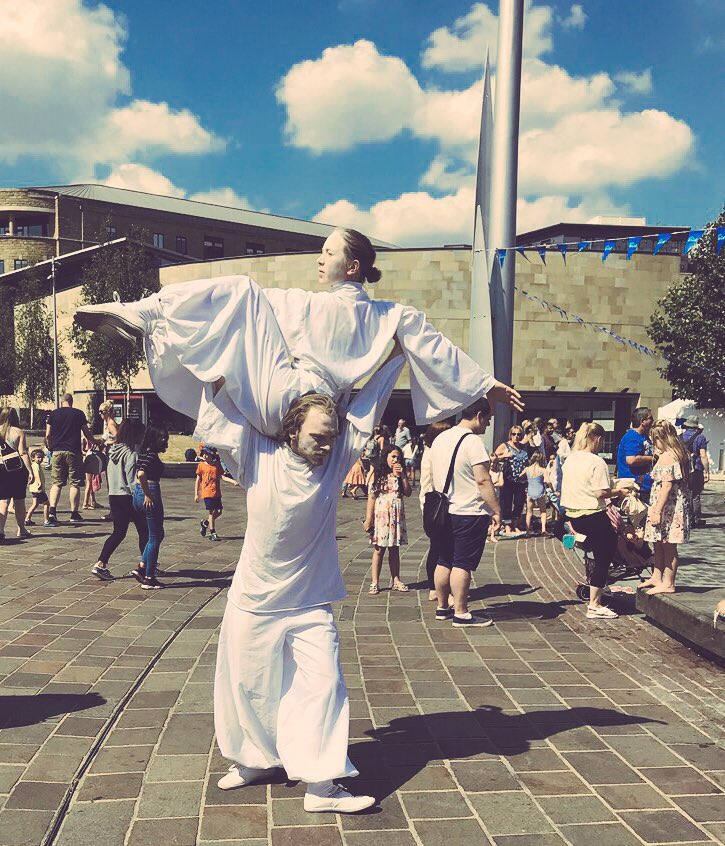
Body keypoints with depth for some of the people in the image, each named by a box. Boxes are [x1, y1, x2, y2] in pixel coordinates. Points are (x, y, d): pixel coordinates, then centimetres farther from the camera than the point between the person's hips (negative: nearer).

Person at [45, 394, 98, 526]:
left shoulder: (53, 414, 6)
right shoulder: (79, 413, 3)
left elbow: (48, 435, 3)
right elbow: (87, 434, 7)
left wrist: (50, 447, 20)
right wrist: (94, 442, 26)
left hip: (57, 452, 2)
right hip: (73, 452, -2)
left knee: (56, 483, 4)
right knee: (74, 484, 4)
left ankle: (51, 514, -9)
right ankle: (74, 514, 8)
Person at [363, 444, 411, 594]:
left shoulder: (400, 474, 10)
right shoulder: (376, 473, -2)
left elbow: (408, 492, 0)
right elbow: (371, 497, -5)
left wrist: (402, 475, -7)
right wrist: (368, 519, -10)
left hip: (397, 516, 4)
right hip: (381, 515, -4)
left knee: (395, 549, 9)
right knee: (379, 549, 0)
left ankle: (395, 580, 16)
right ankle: (375, 583, 3)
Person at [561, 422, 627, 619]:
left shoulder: (570, 459, 8)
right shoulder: (597, 462, -16)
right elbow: (601, 493, -21)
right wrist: (618, 492, -3)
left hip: (573, 515, 8)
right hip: (592, 516, -8)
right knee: (603, 558, 3)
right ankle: (594, 606, 4)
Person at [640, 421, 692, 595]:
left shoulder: (666, 457, -18)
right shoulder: (680, 453, 12)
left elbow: (667, 486, -22)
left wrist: (657, 511, -20)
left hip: (668, 507, -10)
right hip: (678, 506, 10)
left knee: (668, 546, -1)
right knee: (659, 544, 18)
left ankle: (668, 584, 7)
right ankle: (657, 577, 28)